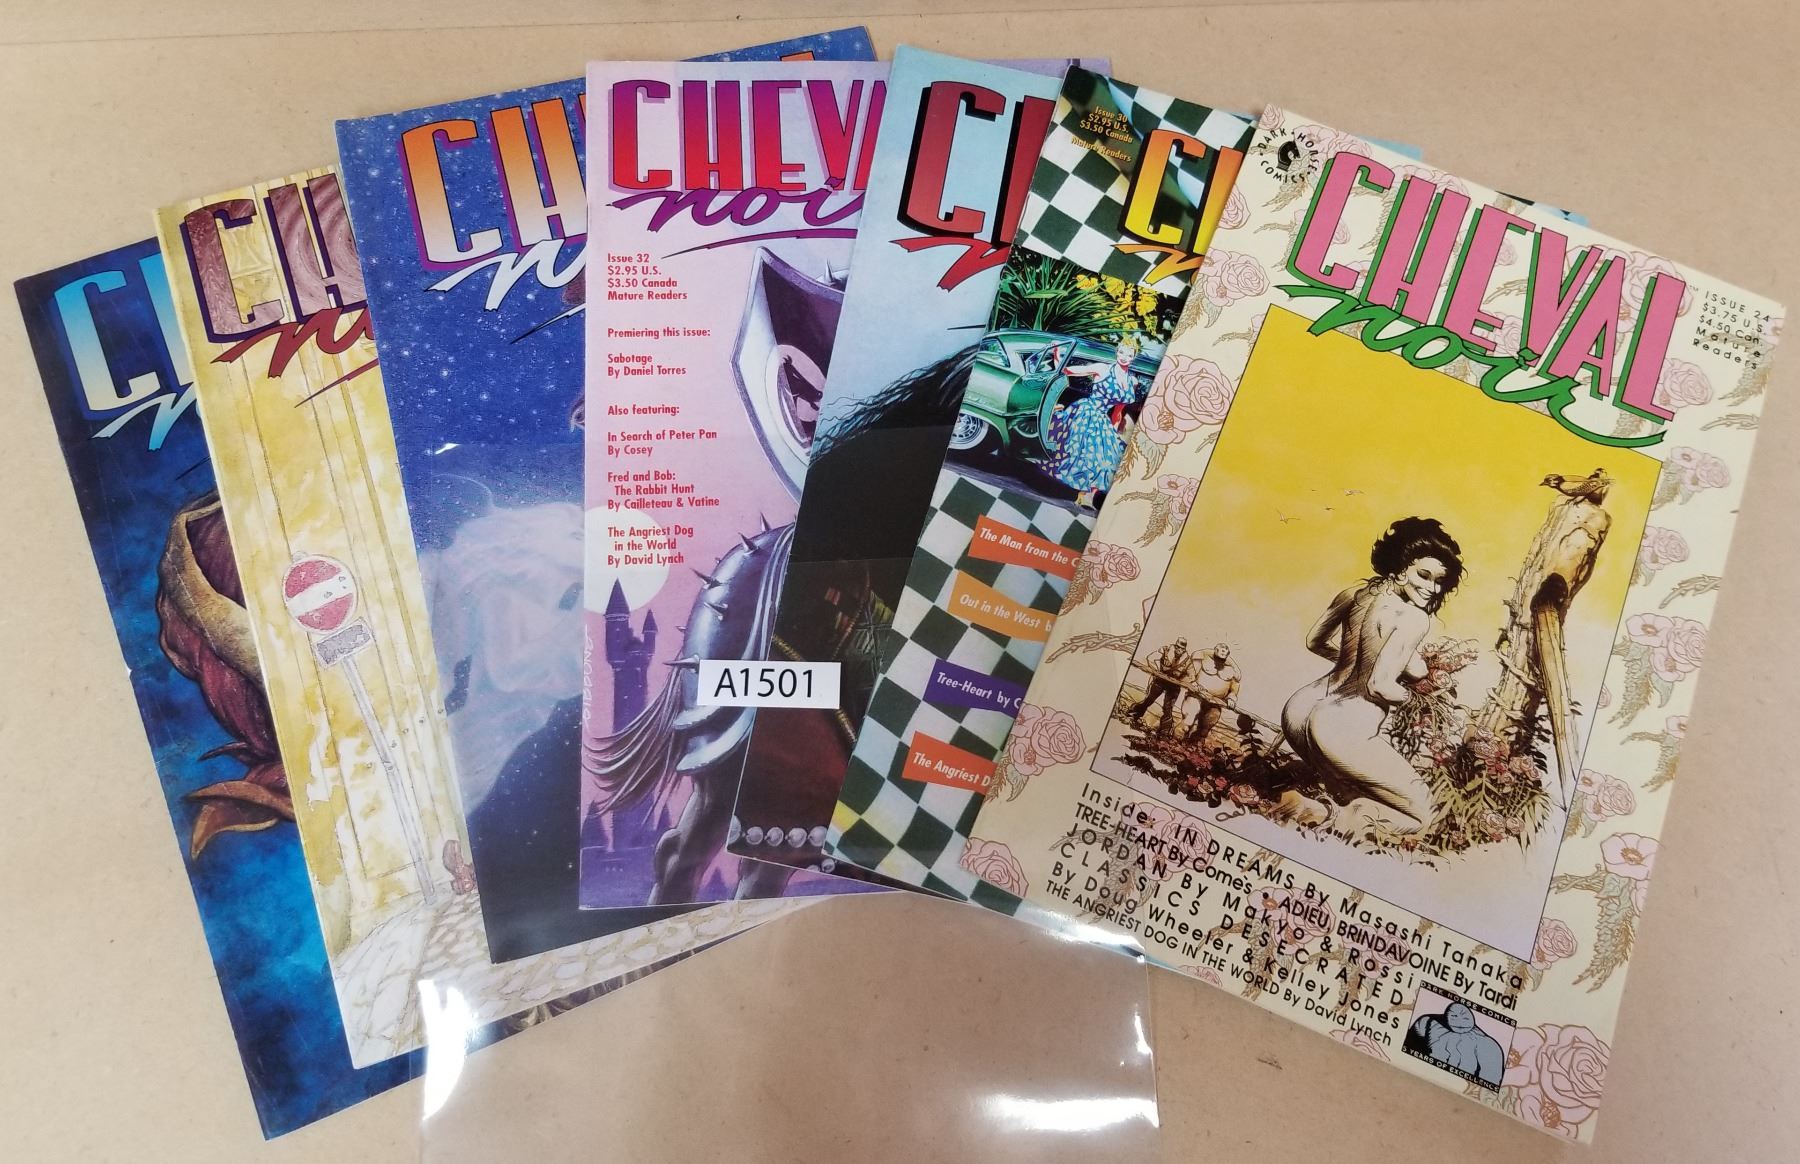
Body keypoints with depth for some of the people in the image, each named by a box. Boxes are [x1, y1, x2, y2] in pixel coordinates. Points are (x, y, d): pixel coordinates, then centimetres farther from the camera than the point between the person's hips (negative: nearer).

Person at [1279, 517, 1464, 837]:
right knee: (1418, 813, 9)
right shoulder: (1414, 618, -13)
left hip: (1299, 709, 9)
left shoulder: (1356, 592, 10)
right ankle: (1329, 817, -13)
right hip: (1342, 728, -9)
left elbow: (1316, 642, 23)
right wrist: (1404, 693, 3)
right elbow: (1380, 686, -18)